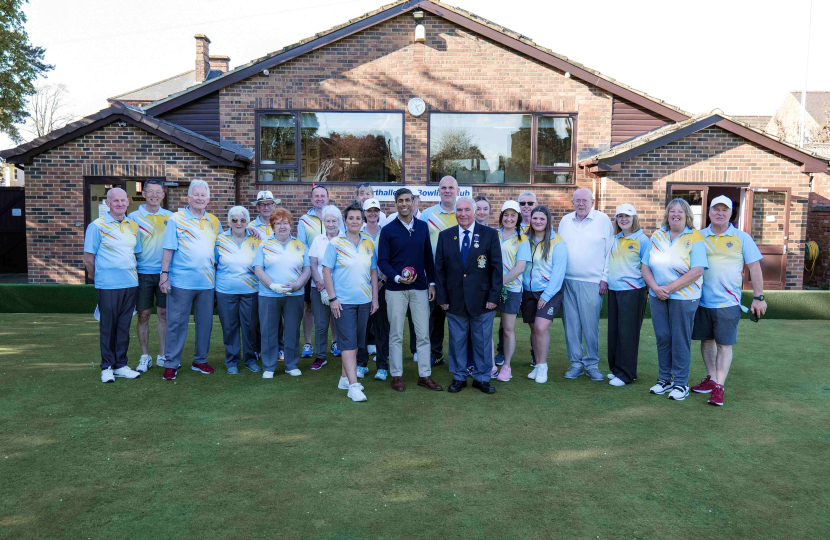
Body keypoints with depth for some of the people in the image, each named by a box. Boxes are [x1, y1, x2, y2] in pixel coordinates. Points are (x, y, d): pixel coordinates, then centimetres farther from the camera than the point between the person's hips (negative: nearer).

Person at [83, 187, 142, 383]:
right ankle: (107, 367, 14)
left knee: (124, 326, 10)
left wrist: (132, 274, 13)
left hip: (130, 284, 5)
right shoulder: (97, 226, -4)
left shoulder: (133, 226, 11)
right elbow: (88, 258, -2)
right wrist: (99, 278, 4)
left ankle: (120, 365, 19)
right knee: (108, 326, 3)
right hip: (108, 286, -5)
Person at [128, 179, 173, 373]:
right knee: (143, 315, 4)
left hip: (165, 273, 1)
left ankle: (163, 355, 16)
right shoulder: (133, 217, 2)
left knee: (164, 314, 6)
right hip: (143, 273, -1)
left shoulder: (170, 217, 7)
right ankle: (145, 356, 16)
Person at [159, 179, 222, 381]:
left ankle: (200, 360, 23)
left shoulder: (214, 222, 11)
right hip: (181, 281, -4)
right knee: (177, 323, 1)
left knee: (205, 323, 10)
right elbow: (168, 249, -5)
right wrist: (164, 274, -11)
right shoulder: (176, 219, -1)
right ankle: (171, 364, 10)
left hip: (207, 281, 4)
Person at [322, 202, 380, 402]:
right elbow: (326, 271, -5)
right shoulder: (335, 243, -3)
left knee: (356, 342, 12)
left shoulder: (368, 244, 9)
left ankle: (345, 378, 25)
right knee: (348, 342, -6)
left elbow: (373, 272, 13)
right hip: (343, 301, -5)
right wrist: (332, 298, -11)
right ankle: (353, 385, -6)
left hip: (364, 301, 5)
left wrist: (375, 298, 9)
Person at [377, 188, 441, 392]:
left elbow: (428, 257, 11)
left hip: (420, 288, 2)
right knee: (396, 334, 5)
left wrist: (432, 283, 5)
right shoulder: (388, 230, -2)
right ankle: (397, 376, 16)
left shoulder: (422, 227, 7)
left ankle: (425, 375, 15)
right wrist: (397, 277, -19)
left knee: (423, 334, 5)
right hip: (396, 289, -2)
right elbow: (382, 261, -4)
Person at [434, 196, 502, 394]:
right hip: (455, 300, 2)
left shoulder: (490, 235, -1)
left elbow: (497, 267, -2)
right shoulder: (445, 236, 4)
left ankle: (482, 378, 23)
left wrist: (494, 296, -8)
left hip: (482, 299, -1)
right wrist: (442, 297, 0)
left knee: (483, 340, 8)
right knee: (457, 340, 11)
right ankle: (459, 377, 26)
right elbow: (439, 269, 5)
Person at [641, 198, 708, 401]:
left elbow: (697, 271, -15)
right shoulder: (657, 236, 8)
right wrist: (655, 287, -11)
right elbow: (645, 266, 5)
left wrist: (669, 288, -17)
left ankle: (681, 383, 13)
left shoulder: (695, 238, -6)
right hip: (658, 296, 4)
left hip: (683, 297, -4)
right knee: (662, 337, 9)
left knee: (680, 340, 2)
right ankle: (664, 379, 22)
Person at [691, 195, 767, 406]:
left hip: (727, 301, -3)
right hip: (702, 299, 3)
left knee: (724, 344, -1)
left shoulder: (742, 238, -1)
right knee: (706, 340, 12)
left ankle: (719, 387, 3)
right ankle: (711, 379, 26)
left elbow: (754, 267, 1)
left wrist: (758, 297, -3)